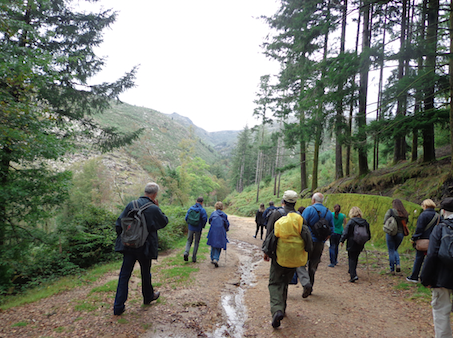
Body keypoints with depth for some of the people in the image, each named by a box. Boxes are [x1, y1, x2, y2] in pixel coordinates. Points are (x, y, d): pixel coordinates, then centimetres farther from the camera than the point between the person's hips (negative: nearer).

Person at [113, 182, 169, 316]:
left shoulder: (131, 204, -4)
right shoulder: (153, 209, -16)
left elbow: (119, 223, 0)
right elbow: (164, 222, 0)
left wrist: (122, 237, 12)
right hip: (144, 248, -3)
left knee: (124, 275, 9)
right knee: (145, 273, 18)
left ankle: (118, 306, 12)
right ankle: (148, 296, 39)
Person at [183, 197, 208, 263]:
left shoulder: (191, 208, -1)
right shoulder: (202, 210, -11)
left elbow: (186, 218, -2)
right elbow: (205, 219, -19)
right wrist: (202, 226, 0)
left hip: (191, 228, 2)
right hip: (198, 229, -2)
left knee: (189, 241, 17)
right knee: (196, 243, 12)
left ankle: (186, 252, -10)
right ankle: (194, 258, 14)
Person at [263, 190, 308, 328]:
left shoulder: (276, 214, -4)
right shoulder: (299, 217, 3)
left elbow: (269, 234, -5)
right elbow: (305, 236, 6)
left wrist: (266, 252, 4)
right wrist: (302, 254, 18)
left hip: (280, 255, -3)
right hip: (295, 257, 3)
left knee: (275, 283, 4)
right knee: (285, 282, 21)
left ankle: (277, 309, -15)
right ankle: (282, 308, 31)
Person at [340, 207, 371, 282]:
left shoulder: (351, 222, -14)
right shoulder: (365, 222, 2)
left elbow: (345, 233, -13)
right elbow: (368, 235, 10)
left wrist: (342, 241, -2)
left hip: (352, 244, -5)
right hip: (360, 245, 5)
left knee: (351, 259, 1)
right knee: (355, 258, 21)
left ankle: (353, 275, -11)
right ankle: (351, 272, 36)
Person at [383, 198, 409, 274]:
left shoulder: (390, 211, -12)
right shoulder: (405, 214, 1)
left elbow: (385, 221, -13)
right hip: (400, 234, 4)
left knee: (391, 251, 6)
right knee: (395, 250, 24)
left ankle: (392, 270, 11)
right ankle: (398, 264, 5)